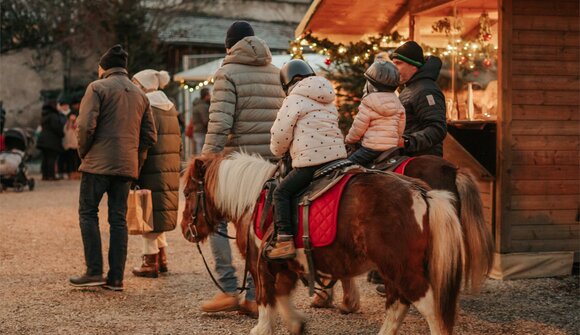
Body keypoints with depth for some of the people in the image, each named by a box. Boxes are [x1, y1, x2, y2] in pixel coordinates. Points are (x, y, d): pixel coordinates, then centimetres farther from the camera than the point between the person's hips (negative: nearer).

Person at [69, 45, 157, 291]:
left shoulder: (97, 87, -2)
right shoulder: (140, 94, 16)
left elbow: (85, 125, -13)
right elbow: (150, 136, 12)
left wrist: (83, 153, 1)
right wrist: (136, 161, 16)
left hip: (98, 163, -5)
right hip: (127, 166, 5)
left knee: (88, 213, 4)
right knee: (119, 218, 7)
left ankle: (94, 271, -2)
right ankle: (116, 278, 5)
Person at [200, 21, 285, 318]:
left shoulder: (228, 73, -5)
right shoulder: (275, 73, 14)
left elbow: (219, 123, -14)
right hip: (272, 161, 6)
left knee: (216, 222, 6)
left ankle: (229, 291, 0)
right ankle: (255, 296, 10)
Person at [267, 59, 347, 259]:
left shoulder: (294, 100, -3)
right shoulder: (329, 101, 21)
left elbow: (280, 135, -5)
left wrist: (278, 152, 17)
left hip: (310, 162, -8)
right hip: (337, 155, 8)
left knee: (281, 192, 0)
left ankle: (285, 241, -11)